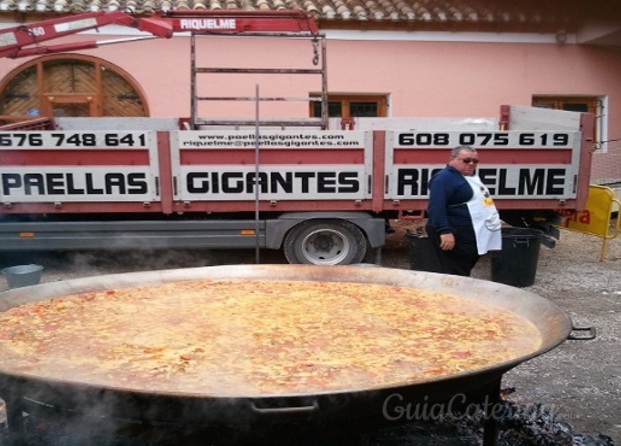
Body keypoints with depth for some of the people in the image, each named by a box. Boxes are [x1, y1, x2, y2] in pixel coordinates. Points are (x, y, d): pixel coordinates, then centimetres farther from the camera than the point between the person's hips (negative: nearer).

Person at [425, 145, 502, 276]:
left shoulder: (471, 176, 17)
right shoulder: (444, 178, -15)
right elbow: (436, 207, -25)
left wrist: (493, 221, 29)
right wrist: (445, 231, -32)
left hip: (473, 234, 10)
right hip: (456, 235, -10)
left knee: (464, 273, 16)